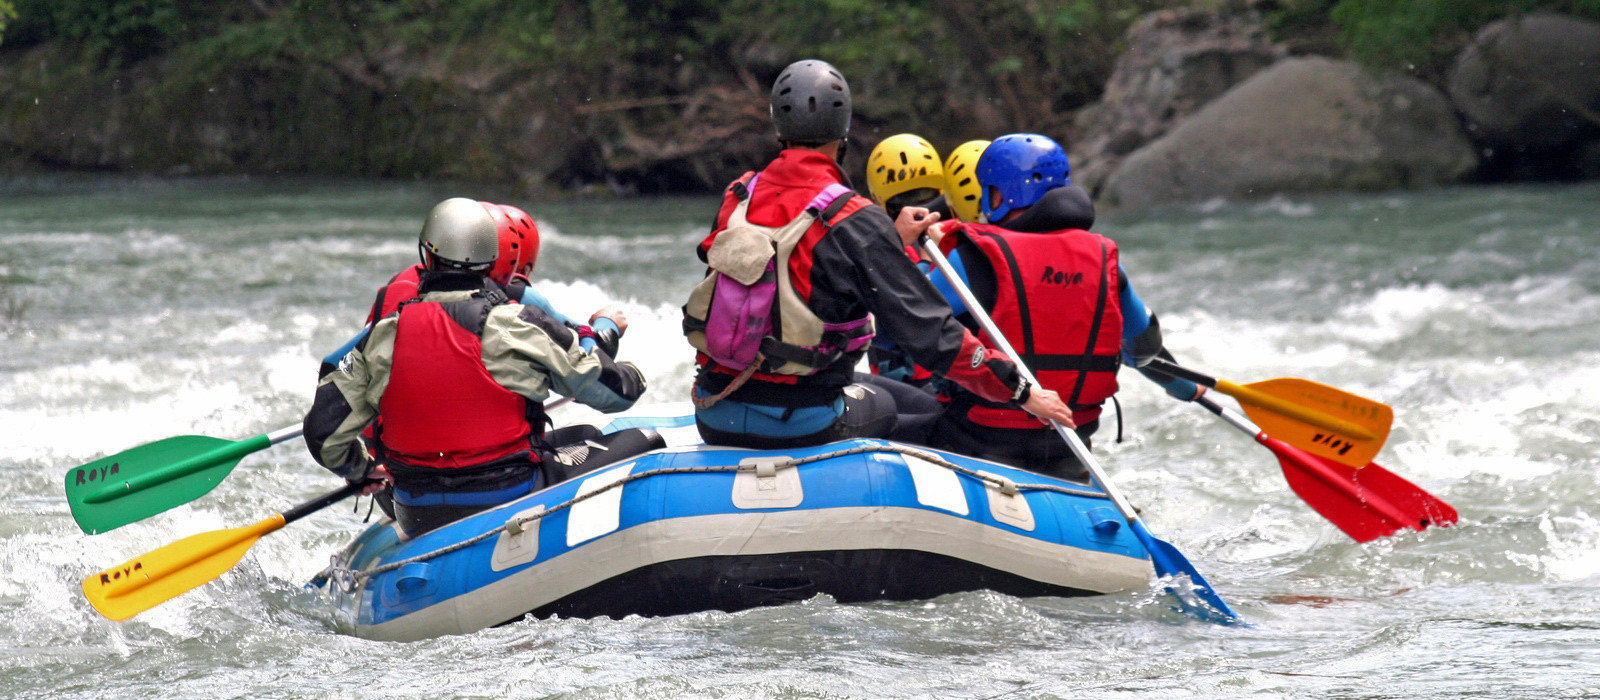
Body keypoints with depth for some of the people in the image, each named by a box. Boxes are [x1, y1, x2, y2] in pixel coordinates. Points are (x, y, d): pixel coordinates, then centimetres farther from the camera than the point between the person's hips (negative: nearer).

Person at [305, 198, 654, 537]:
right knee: (644, 443, 9)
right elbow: (616, 391, -1)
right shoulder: (520, 326, -10)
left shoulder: (384, 335, -1)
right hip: (514, 508, -5)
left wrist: (361, 468, 22)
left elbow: (323, 429, 0)